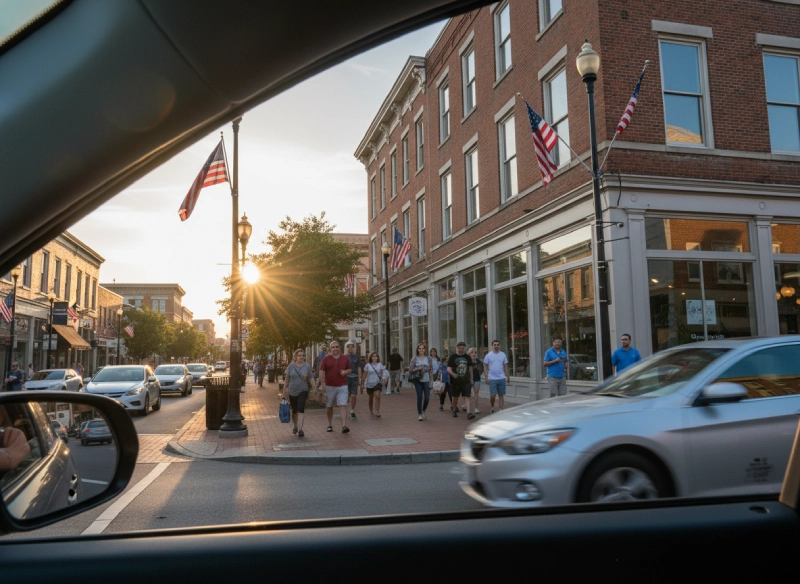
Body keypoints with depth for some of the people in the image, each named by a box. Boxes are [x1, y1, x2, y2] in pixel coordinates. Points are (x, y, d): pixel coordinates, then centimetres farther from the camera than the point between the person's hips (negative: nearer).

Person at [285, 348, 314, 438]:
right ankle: (295, 426, 38)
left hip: (303, 391, -2)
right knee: (294, 410, 14)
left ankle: (300, 429, -18)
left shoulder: (307, 366, -2)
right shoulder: (291, 365, -1)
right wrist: (286, 387, 9)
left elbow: (310, 378, 4)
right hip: (292, 391, 2)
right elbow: (287, 377, 7)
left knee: (301, 409, -17)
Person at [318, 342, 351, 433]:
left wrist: (345, 372, -8)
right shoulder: (326, 359, 0)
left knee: (343, 405, -12)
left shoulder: (345, 358, 6)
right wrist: (322, 384, -10)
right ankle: (330, 425, 27)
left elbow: (349, 369, 15)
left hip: (342, 386, 0)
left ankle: (344, 426, -18)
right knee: (330, 407, 12)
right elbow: (321, 372, -2)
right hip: (329, 386, 0)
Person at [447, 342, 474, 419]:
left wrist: (471, 379, 16)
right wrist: (453, 374, -30)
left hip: (466, 381, 1)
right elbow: (448, 369, -9)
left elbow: (470, 368, 17)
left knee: (467, 397, -9)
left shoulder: (468, 357, 8)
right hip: (455, 381, -1)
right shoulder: (452, 357, -2)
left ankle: (468, 413, -15)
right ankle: (454, 410, 34)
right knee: (455, 397, 13)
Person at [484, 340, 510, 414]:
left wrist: (507, 377, 8)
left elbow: (505, 366, 11)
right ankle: (492, 408, 19)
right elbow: (485, 367, 0)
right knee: (493, 395, -6)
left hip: (502, 378, 3)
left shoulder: (503, 355, 7)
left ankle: (501, 410, 9)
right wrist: (486, 377, -7)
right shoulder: (488, 355, 0)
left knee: (501, 395, 4)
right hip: (492, 379, -3)